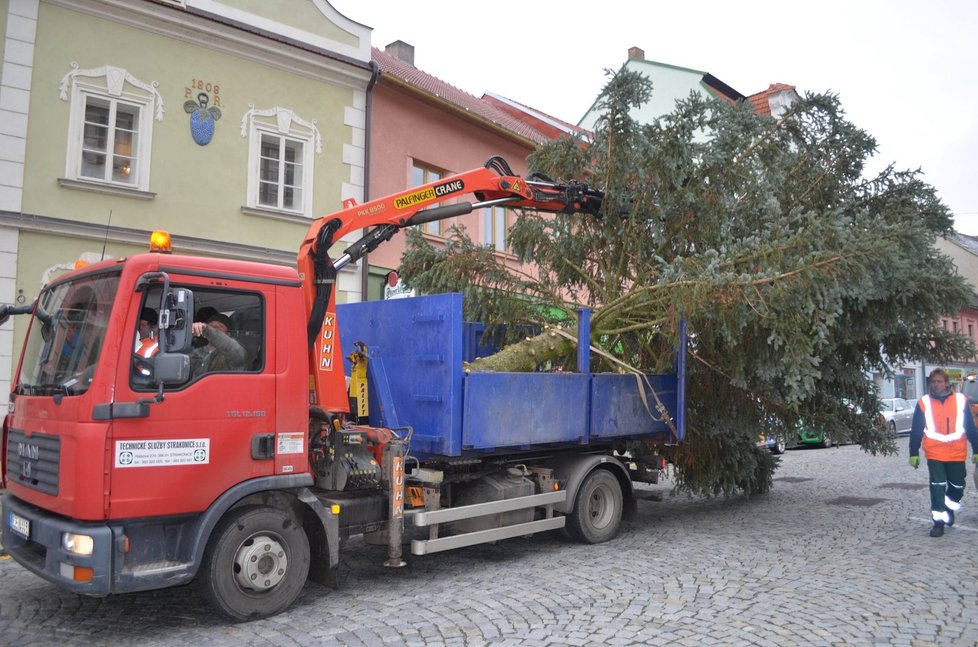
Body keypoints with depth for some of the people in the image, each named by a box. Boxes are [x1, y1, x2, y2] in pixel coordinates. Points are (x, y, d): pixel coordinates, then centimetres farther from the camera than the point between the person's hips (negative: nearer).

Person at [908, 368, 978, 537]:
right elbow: (916, 431, 1)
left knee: (958, 486, 12)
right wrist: (914, 453, 1)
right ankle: (939, 521, 2)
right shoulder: (924, 403, -2)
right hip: (934, 454, -2)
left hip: (957, 453, 2)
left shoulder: (960, 400, 0)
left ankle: (949, 507, 41)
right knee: (937, 486, -5)